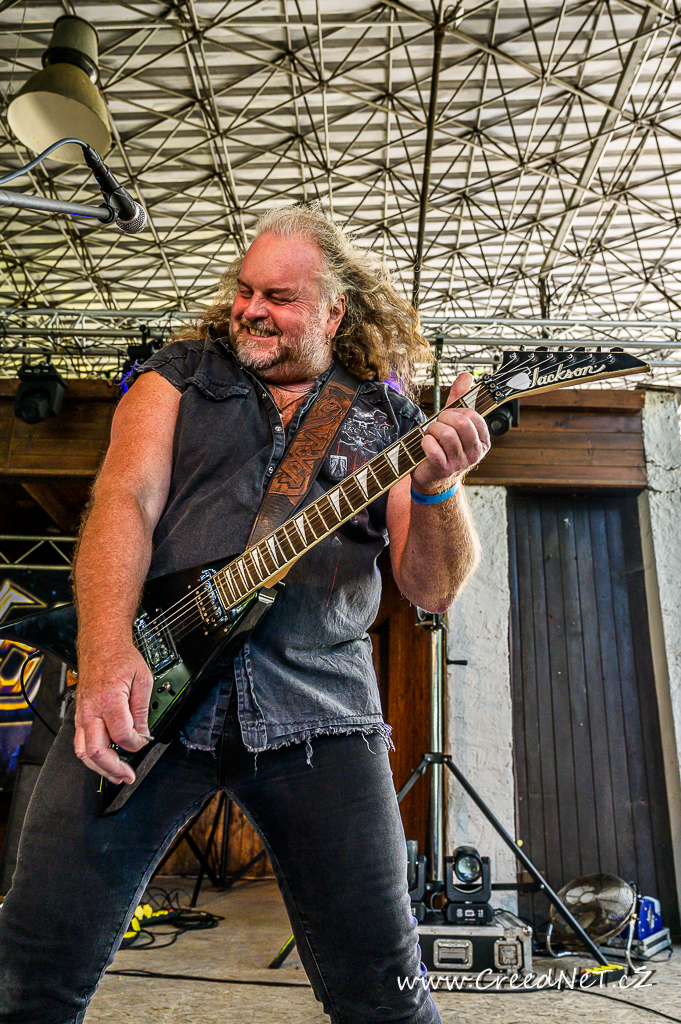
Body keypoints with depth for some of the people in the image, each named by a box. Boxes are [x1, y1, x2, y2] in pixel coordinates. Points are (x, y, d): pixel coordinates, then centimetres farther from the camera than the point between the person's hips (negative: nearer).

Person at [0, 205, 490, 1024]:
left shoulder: (387, 419, 12)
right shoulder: (181, 374, 13)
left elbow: (432, 589, 6)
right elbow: (125, 499, -2)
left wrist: (439, 490, -16)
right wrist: (106, 651, -20)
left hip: (318, 704, 1)